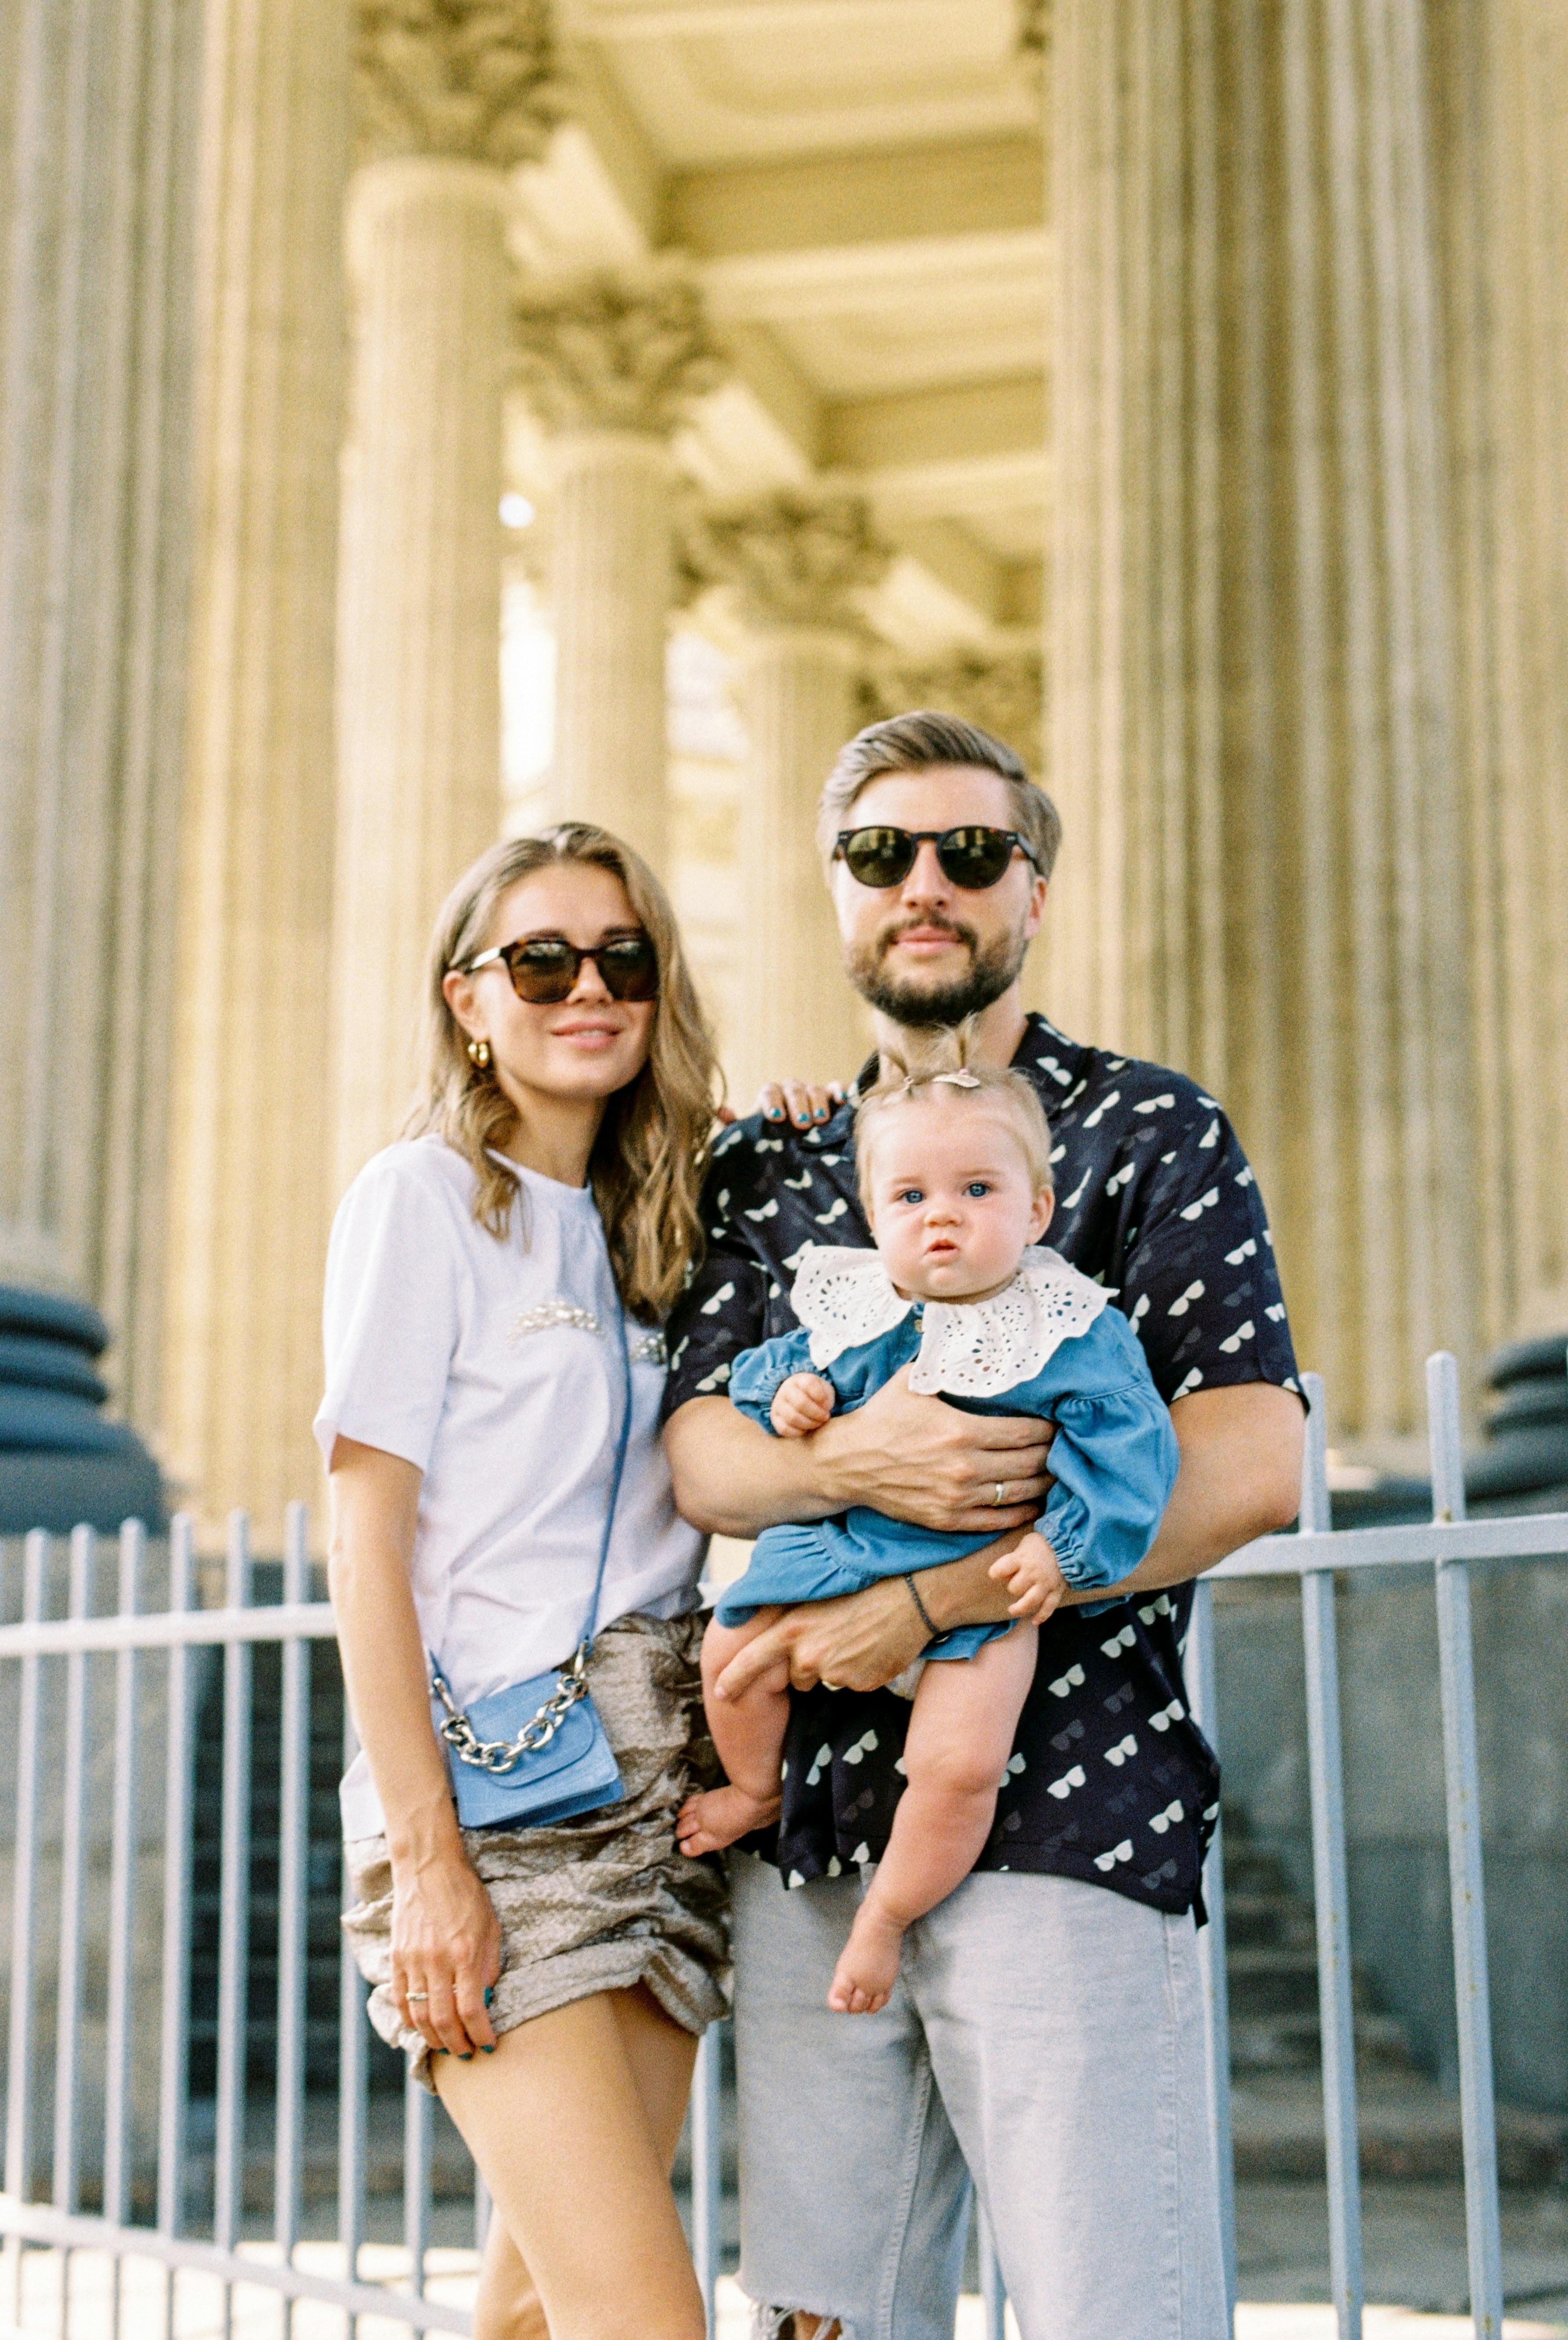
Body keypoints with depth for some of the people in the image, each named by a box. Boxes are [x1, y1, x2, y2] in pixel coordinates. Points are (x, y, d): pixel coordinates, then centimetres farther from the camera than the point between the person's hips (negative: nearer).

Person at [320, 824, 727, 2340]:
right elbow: (366, 1545, -7)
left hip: (660, 1796, 6)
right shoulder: (422, 1196, -2)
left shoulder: (644, 1226, 16)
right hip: (495, 1793, -6)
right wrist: (427, 1855, -15)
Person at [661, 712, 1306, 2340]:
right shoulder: (765, 1168, 17)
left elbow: (1250, 1469, -9)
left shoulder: (1149, 1135, 3)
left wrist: (921, 1607, -14)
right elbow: (696, 1454, 5)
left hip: (1063, 1820, -4)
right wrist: (850, 1464, -19)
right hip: (809, 1828, 5)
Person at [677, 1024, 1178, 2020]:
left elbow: (1126, 1442, -12)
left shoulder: (1075, 1332, -9)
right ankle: (759, 1791, 38)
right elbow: (781, 1368, 18)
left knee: (959, 1762, -19)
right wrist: (786, 1394, -5)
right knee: (735, 1652, 5)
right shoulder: (850, 1309, 3)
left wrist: (1066, 1542, -22)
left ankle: (886, 1919, 6)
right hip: (838, 1553, 5)